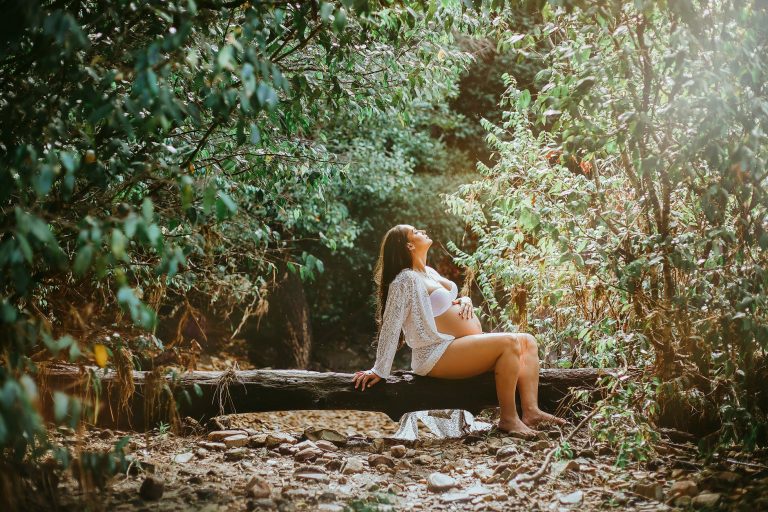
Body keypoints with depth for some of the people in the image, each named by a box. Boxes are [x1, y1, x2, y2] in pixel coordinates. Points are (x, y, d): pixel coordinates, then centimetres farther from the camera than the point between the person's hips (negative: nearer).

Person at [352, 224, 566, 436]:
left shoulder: (429, 272, 18)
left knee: (528, 341, 2)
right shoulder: (406, 280, -12)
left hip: (470, 345, 10)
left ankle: (531, 411, -9)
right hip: (438, 355, -10)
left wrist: (465, 300, 4)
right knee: (510, 343, -25)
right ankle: (508, 418, -20)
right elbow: (391, 326, -15)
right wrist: (379, 371, -17)